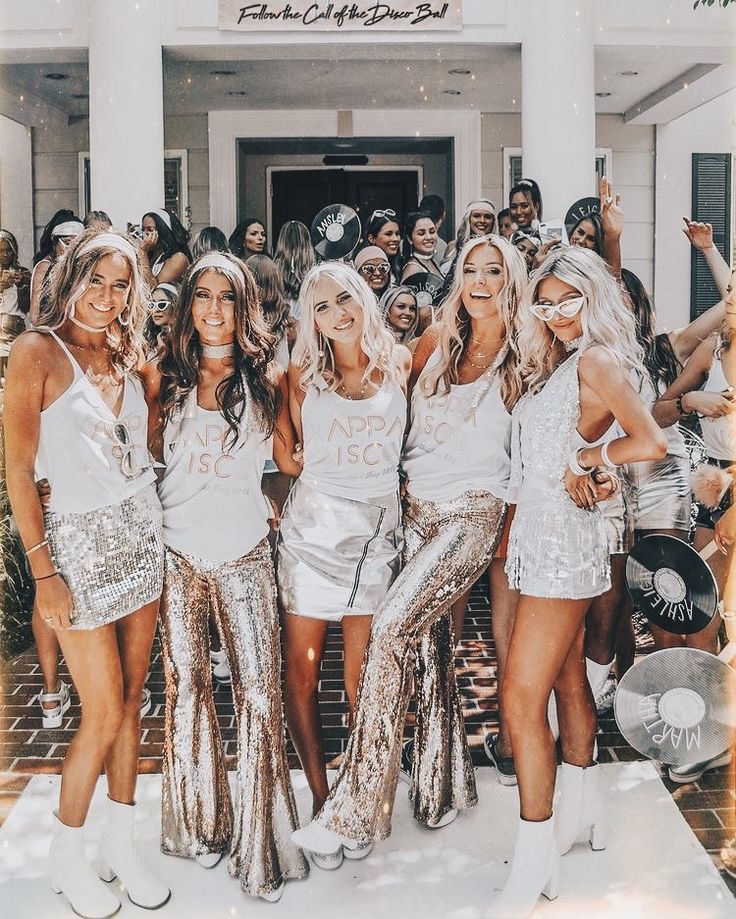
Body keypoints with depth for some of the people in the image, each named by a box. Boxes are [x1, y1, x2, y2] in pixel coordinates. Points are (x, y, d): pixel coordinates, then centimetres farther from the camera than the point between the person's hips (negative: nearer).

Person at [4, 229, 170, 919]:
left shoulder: (126, 354, 9)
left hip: (141, 531, 6)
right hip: (81, 538, -5)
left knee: (132, 699, 10)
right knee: (105, 713, -1)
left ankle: (120, 846, 26)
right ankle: (65, 855, 21)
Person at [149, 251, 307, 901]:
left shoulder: (267, 376, 3)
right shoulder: (163, 375, 6)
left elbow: (291, 459, 5)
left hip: (244, 554, -1)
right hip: (177, 552, 1)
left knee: (260, 693, -4)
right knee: (185, 685, 10)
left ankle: (259, 842, 8)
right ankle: (198, 824, 27)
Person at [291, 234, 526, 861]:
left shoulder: (522, 356, -1)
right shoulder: (438, 340, 10)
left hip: (472, 513, -5)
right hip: (417, 507, 5)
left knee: (392, 627, -20)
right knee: (429, 643, 8)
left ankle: (358, 808, -15)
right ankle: (446, 788, 26)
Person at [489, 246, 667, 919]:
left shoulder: (597, 360, -12)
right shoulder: (556, 365, 16)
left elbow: (651, 442, -24)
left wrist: (587, 458, -10)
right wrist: (589, 476, -7)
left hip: (564, 537, -10)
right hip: (543, 532, 10)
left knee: (522, 698, -11)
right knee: (568, 680, 19)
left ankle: (535, 863, -2)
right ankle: (582, 811, 35)